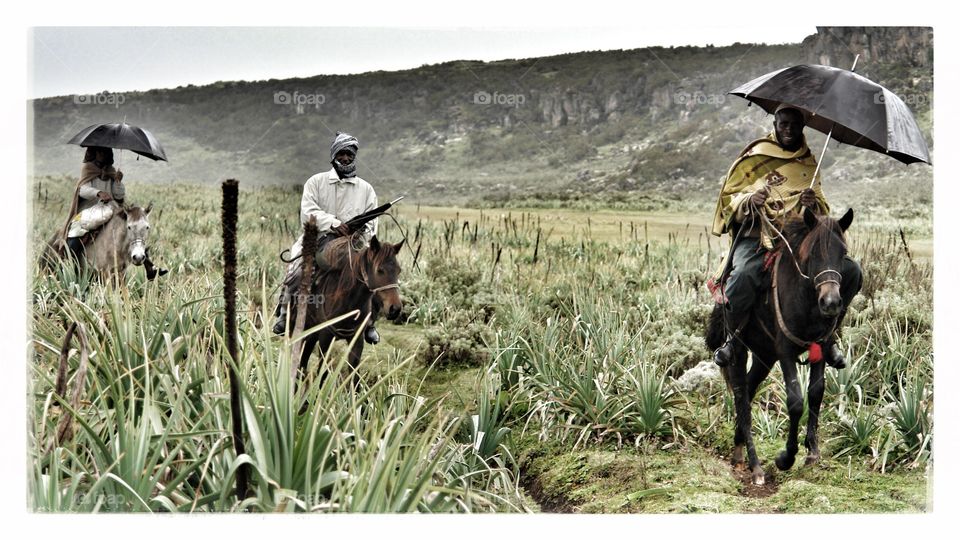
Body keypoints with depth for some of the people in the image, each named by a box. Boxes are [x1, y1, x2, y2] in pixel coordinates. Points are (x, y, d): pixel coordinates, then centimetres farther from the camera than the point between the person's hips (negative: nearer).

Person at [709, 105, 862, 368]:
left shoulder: (809, 163, 17)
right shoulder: (754, 157, 6)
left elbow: (823, 211, 18)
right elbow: (728, 198, 4)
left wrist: (813, 203, -7)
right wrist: (749, 201, -19)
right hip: (756, 237, -4)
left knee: (850, 270, -15)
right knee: (744, 274, -37)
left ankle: (826, 332, 7)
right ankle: (732, 335, -9)